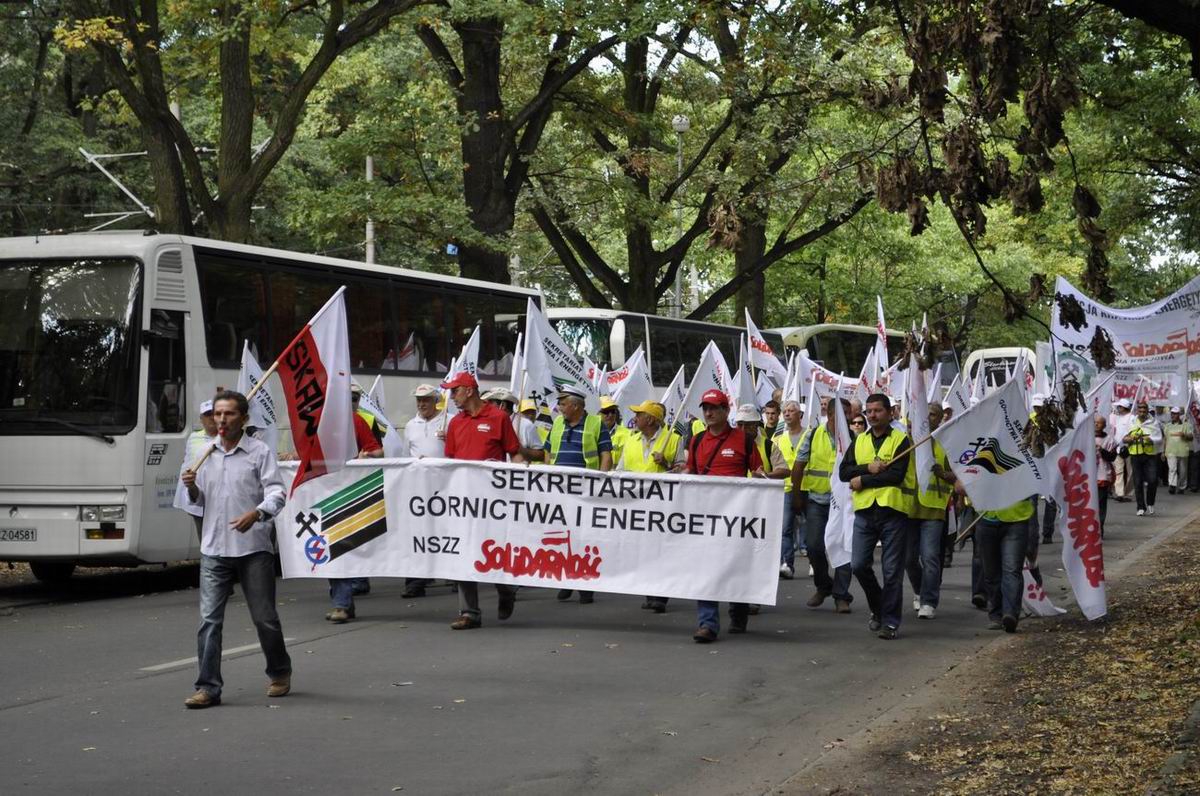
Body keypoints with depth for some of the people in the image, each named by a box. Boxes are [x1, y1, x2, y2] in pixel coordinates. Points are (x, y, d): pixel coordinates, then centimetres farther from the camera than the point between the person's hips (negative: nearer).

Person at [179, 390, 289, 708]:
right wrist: (191, 488, -3)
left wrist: (257, 513, -28)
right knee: (209, 620, -4)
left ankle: (279, 673, 28)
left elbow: (276, 493, -9)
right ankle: (208, 687, -3)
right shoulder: (206, 453, 12)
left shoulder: (259, 452, -2)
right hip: (214, 550, 3)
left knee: (264, 617, 6)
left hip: (254, 548, -3)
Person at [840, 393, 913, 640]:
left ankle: (890, 621, 8)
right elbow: (844, 472, 3)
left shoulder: (901, 440, 0)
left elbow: (896, 474, -13)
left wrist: (862, 480, -10)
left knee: (892, 571, -1)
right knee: (859, 565, -1)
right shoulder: (859, 441, 14)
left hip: (893, 510, -4)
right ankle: (878, 608, 22)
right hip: (864, 511, 4)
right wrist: (869, 467, -12)